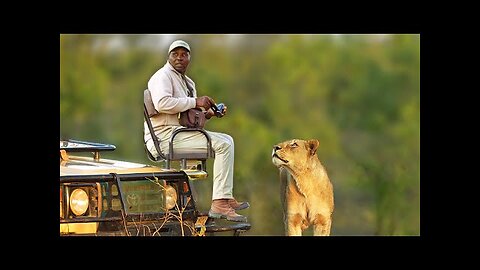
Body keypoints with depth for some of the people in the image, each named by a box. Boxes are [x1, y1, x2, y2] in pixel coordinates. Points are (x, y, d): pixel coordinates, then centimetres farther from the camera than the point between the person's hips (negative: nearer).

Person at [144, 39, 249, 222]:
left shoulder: (188, 83, 24)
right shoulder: (163, 76, -7)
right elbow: (162, 103, -26)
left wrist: (210, 113, 7)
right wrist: (195, 102, -21)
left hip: (179, 133, 10)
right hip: (164, 136, -10)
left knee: (226, 140, 13)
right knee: (223, 144, -17)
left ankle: (226, 198, 7)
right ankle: (219, 203, -21)